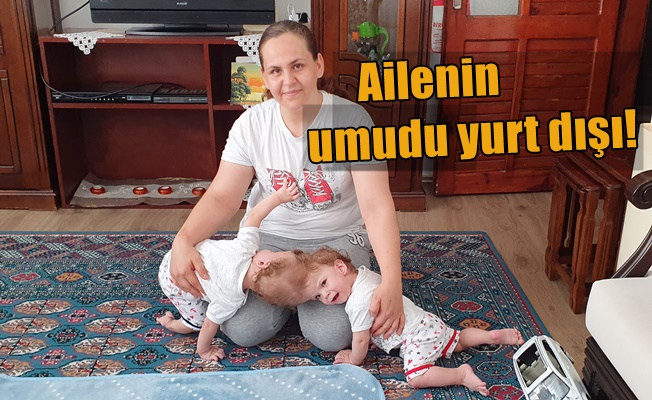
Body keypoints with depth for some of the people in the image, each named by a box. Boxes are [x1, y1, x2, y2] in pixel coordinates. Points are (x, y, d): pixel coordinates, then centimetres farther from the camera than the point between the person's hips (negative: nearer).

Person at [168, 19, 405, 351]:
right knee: (242, 331, -14)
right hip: (270, 237, 2)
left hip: (337, 237, -2)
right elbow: (223, 198, -8)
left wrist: (391, 280, -37)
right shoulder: (251, 124, -10)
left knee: (331, 335, -21)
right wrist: (183, 240, -29)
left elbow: (377, 206, -23)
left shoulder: (352, 118, -19)